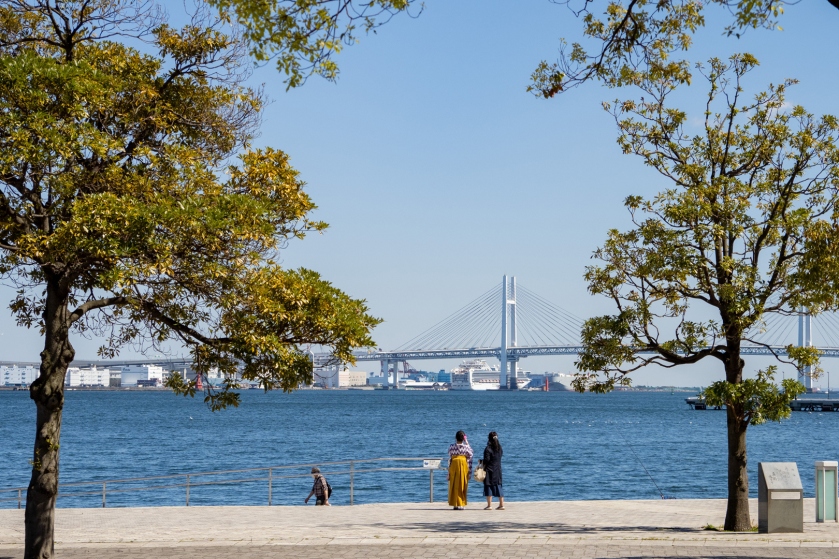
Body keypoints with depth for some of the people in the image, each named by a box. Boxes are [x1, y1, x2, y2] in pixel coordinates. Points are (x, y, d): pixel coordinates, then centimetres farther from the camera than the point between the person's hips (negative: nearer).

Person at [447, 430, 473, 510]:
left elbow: (449, 459, 2)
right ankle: (461, 504, 6)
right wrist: (470, 472, 7)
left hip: (454, 465, 0)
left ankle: (455, 504, 7)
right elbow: (469, 460, -1)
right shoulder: (466, 447, -4)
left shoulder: (451, 447, -2)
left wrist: (449, 471, 8)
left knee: (454, 486, 8)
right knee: (462, 486, 7)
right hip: (463, 466, 0)